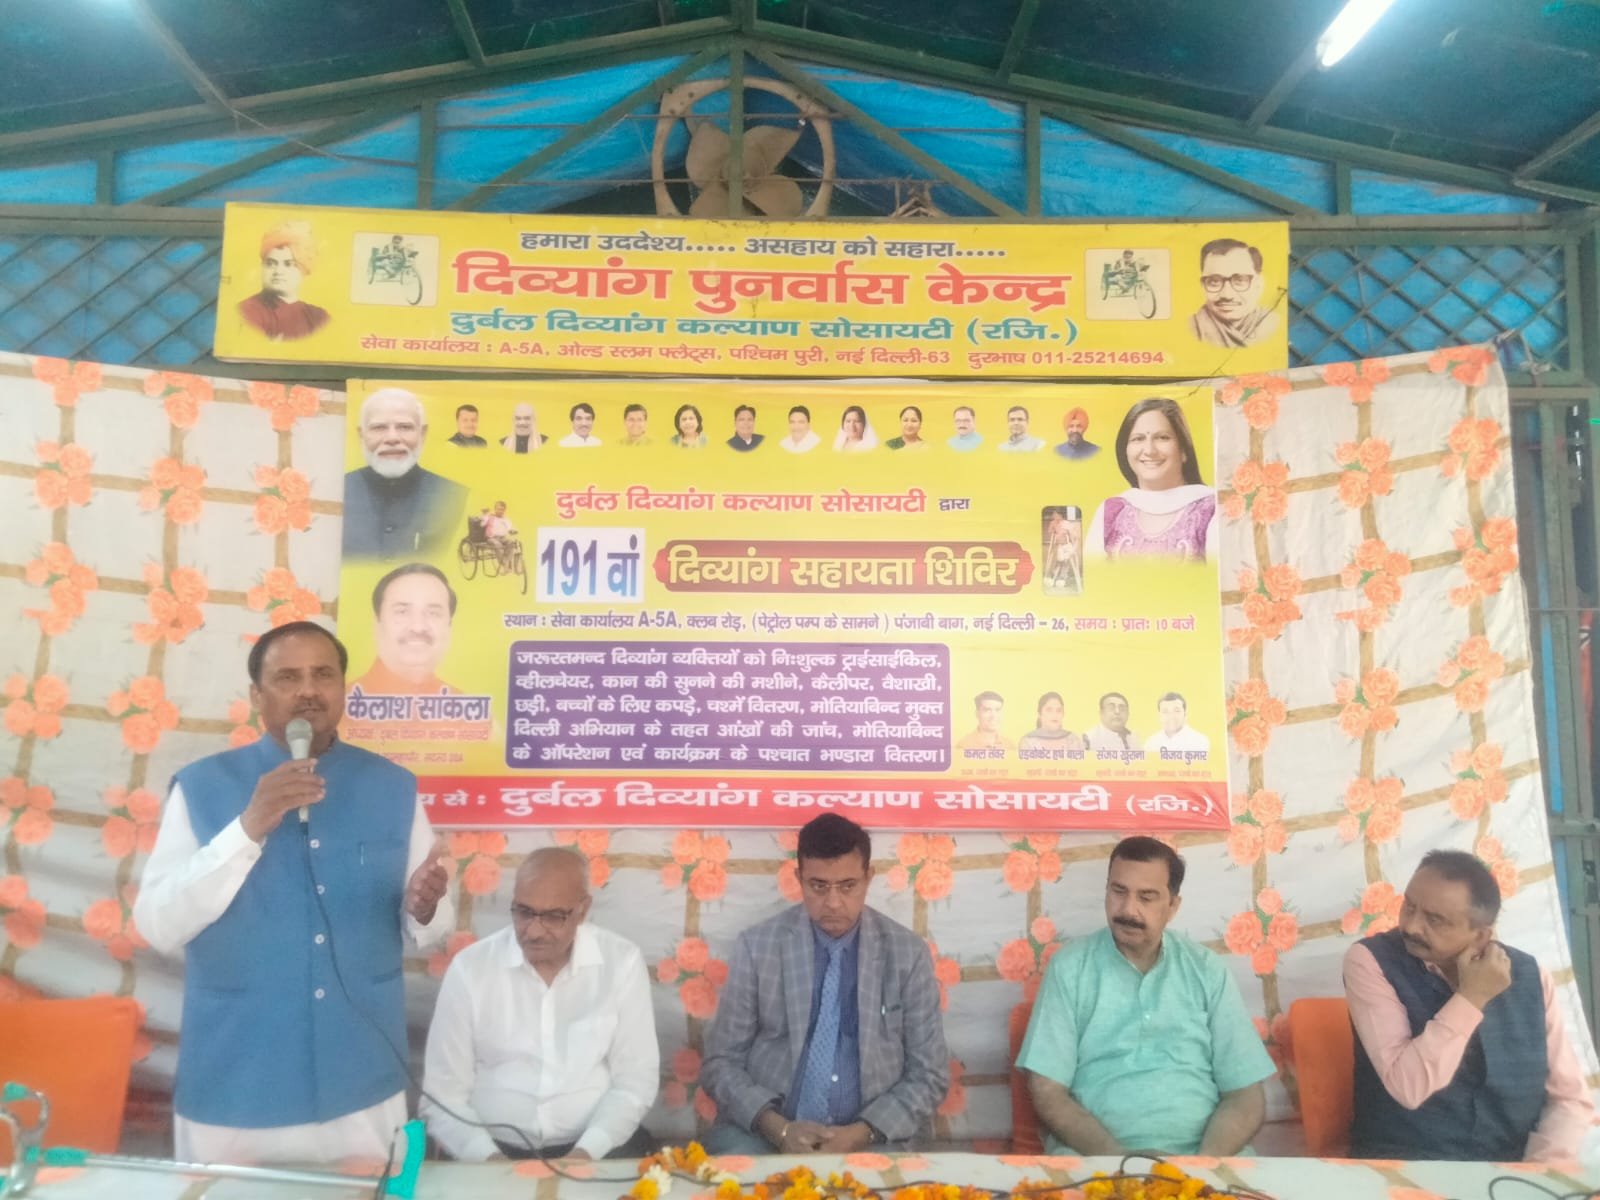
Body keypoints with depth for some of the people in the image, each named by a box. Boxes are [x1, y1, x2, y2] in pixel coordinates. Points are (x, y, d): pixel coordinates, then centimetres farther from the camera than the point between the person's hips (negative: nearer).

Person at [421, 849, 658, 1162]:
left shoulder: (621, 962, -3)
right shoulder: (469, 968, -4)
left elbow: (635, 1077, -1)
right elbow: (442, 1094, -1)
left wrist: (586, 1152, -15)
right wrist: (489, 1159, -16)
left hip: (596, 1148, 0)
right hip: (497, 1149, 1)